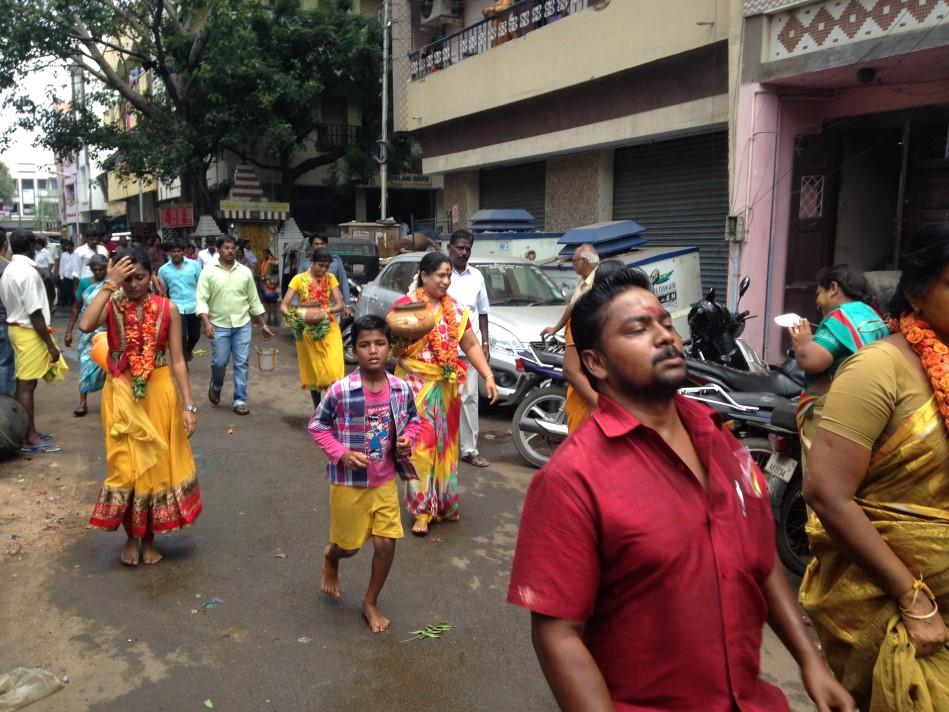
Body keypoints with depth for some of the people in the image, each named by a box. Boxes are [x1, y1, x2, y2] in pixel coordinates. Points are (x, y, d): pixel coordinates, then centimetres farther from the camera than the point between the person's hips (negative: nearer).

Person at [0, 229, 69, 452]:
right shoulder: (28, 272, -19)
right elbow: (35, 313, -22)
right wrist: (50, 344, -18)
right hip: (29, 332, -9)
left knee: (23, 383, 16)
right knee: (27, 384, -4)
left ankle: (24, 432, 25)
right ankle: (29, 439, 3)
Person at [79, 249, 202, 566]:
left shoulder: (168, 309, -3)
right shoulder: (112, 305, -3)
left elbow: (177, 360, -3)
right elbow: (85, 325, -26)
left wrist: (188, 405, -7)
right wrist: (109, 284, -21)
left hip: (158, 393, 0)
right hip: (121, 394, 0)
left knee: (156, 464, 8)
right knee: (125, 465, 4)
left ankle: (148, 537, 26)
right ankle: (131, 536, 25)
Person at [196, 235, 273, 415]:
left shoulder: (245, 272, 6)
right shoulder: (208, 273, -3)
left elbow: (254, 300, 11)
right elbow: (201, 300, -7)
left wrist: (263, 325, 10)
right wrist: (206, 322, -22)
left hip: (242, 325, 2)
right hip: (219, 325, -2)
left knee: (241, 363, 2)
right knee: (219, 362, 1)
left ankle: (240, 400, 10)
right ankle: (216, 386, 32)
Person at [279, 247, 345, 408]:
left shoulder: (330, 278, 2)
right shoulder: (299, 279, -3)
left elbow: (340, 304, -5)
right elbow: (283, 306, -7)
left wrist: (325, 311, -25)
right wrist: (292, 315, -30)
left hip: (329, 329, 0)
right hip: (307, 331, 0)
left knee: (332, 371, -11)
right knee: (313, 372, 7)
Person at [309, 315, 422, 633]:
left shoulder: (402, 389, -10)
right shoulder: (340, 391, -20)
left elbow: (413, 419, 8)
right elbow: (317, 426, -7)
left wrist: (407, 439, -12)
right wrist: (341, 454, -19)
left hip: (385, 481, 3)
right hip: (348, 483, -2)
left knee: (386, 543, 3)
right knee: (349, 546, 14)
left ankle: (371, 603, 28)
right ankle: (330, 558, 54)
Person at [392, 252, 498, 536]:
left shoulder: (455, 309, 8)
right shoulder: (404, 305, -6)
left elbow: (471, 345, 8)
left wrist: (488, 377, -1)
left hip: (446, 386, 5)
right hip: (415, 385, -4)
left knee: (445, 444, 10)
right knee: (421, 445, -7)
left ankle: (443, 503, 23)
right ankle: (422, 510, 2)